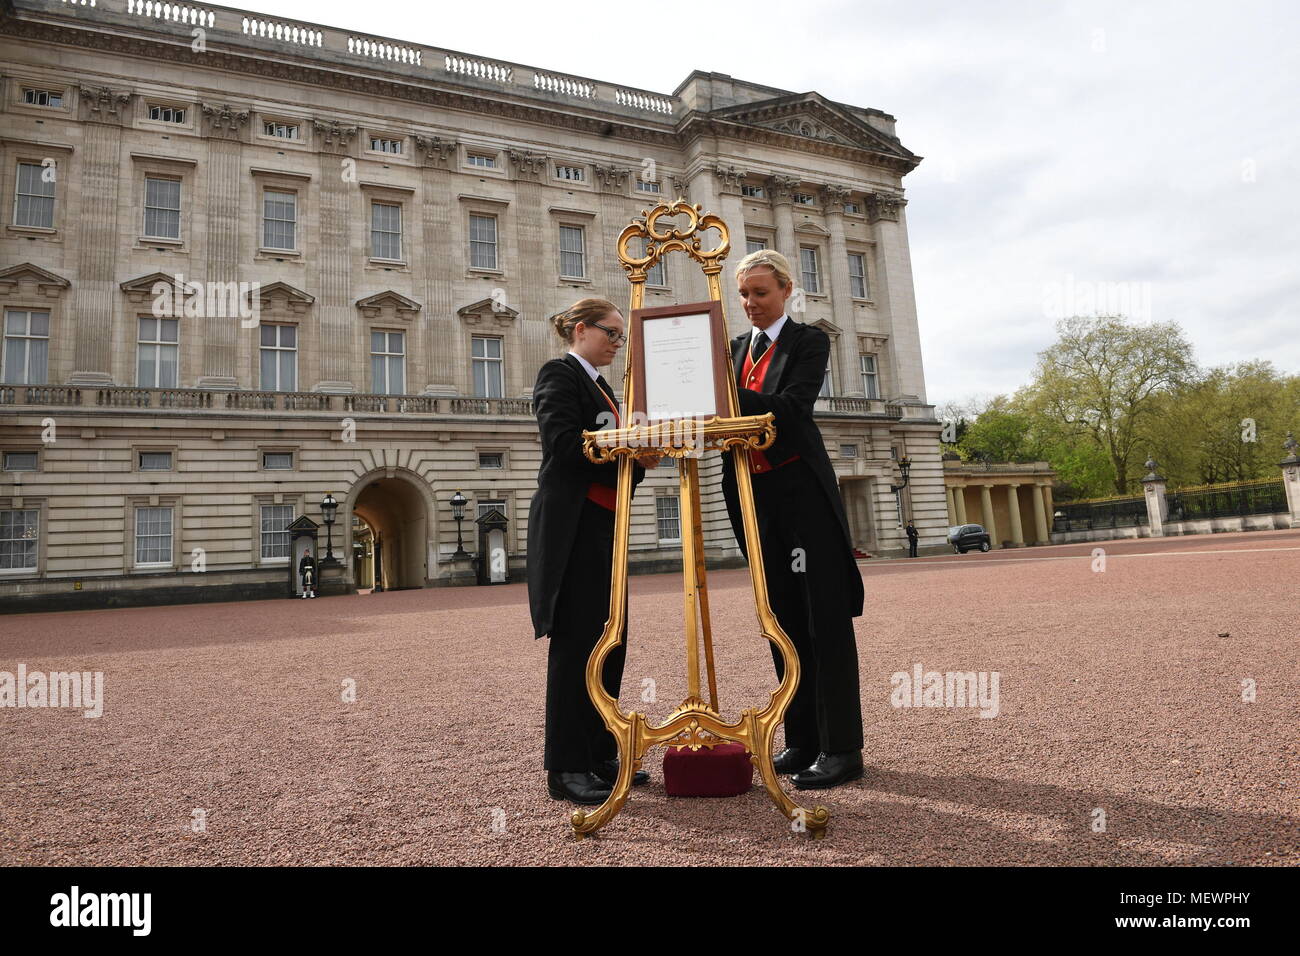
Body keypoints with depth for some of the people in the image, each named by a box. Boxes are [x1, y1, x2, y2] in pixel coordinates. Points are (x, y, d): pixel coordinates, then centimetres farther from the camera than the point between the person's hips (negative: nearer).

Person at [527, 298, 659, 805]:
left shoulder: (600, 384, 22)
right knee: (576, 641, -6)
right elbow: (564, 443, -18)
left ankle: (600, 755, 19)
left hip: (605, 523, 9)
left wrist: (638, 458, 1)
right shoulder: (559, 374, -4)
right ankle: (565, 768, 3)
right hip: (572, 524, -9)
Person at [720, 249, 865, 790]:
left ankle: (841, 748, 4)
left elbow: (791, 406, -16)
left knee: (824, 616, -3)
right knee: (784, 618, 10)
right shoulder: (736, 349, 17)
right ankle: (802, 740, 20)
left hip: (803, 491, -6)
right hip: (754, 496, 6)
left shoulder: (809, 341, 0)